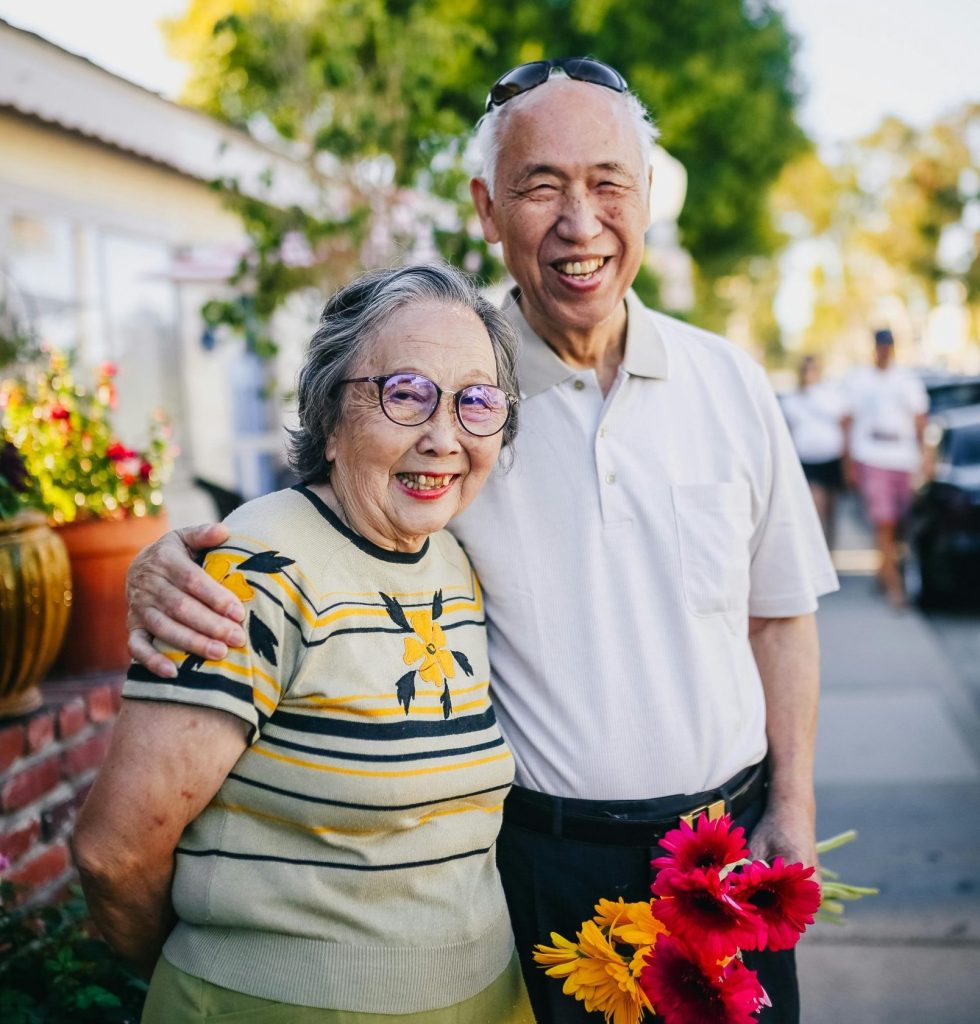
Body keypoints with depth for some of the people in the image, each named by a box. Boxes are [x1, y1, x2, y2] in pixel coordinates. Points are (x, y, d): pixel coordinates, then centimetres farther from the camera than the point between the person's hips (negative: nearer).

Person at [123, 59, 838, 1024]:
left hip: (730, 841, 3)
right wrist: (165, 570, -24)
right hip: (542, 861, -2)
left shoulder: (729, 383, -1)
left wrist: (793, 808, 2)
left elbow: (780, 615, 7)